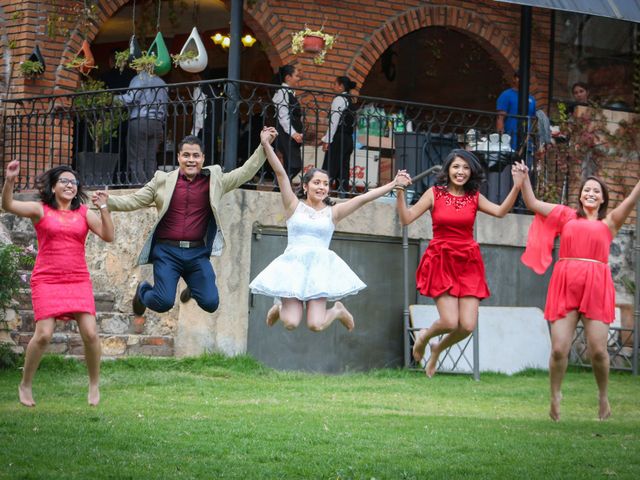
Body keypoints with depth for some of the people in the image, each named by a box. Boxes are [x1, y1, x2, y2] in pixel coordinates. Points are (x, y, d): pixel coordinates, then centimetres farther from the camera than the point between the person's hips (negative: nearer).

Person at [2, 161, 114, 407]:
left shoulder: (84, 213, 9)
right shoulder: (40, 210, 2)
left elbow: (108, 236, 1)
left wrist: (103, 208, -8)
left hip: (78, 280, 2)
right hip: (47, 280, -2)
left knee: (90, 333, -10)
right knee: (44, 334, -13)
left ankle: (94, 384, 11)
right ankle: (25, 385, 7)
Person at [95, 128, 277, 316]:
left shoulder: (214, 180, 8)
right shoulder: (163, 180, 6)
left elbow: (245, 173, 7)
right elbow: (134, 200, 6)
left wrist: (263, 145, -1)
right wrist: (108, 202, -8)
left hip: (197, 253, 2)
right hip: (167, 251, -2)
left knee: (210, 303, -8)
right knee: (164, 302, -14)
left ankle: (193, 287, 30)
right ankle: (143, 291, 24)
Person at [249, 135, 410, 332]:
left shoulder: (332, 212, 11)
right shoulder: (294, 206, 7)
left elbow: (363, 198, 6)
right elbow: (280, 173, -1)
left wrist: (393, 184, 1)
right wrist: (266, 144, -9)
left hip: (320, 266, 1)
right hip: (293, 264, -1)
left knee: (315, 325, -13)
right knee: (291, 323, -14)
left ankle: (338, 311, 21)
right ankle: (280, 308, 22)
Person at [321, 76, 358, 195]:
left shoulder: (339, 99, -7)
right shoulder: (350, 100, 17)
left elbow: (334, 121, -14)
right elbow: (351, 121, 14)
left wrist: (327, 140, -13)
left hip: (338, 139, -9)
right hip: (348, 139, 9)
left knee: (329, 171, -11)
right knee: (343, 170, 8)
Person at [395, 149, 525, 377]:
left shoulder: (474, 197, 7)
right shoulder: (435, 193, 1)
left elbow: (500, 211, -8)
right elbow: (406, 218, -4)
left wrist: (517, 187, -18)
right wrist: (400, 192, -16)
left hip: (468, 263, 3)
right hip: (441, 262, -3)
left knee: (468, 326, -7)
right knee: (450, 322, -14)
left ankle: (438, 348, 26)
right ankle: (424, 336, 22)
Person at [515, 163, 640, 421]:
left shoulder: (609, 222, 17)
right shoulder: (567, 216, 19)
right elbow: (533, 203, 19)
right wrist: (524, 178, 12)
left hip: (596, 287, 0)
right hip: (565, 285, 1)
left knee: (598, 350, -4)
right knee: (559, 349, -5)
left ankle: (603, 396, 17)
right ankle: (555, 397, 13)